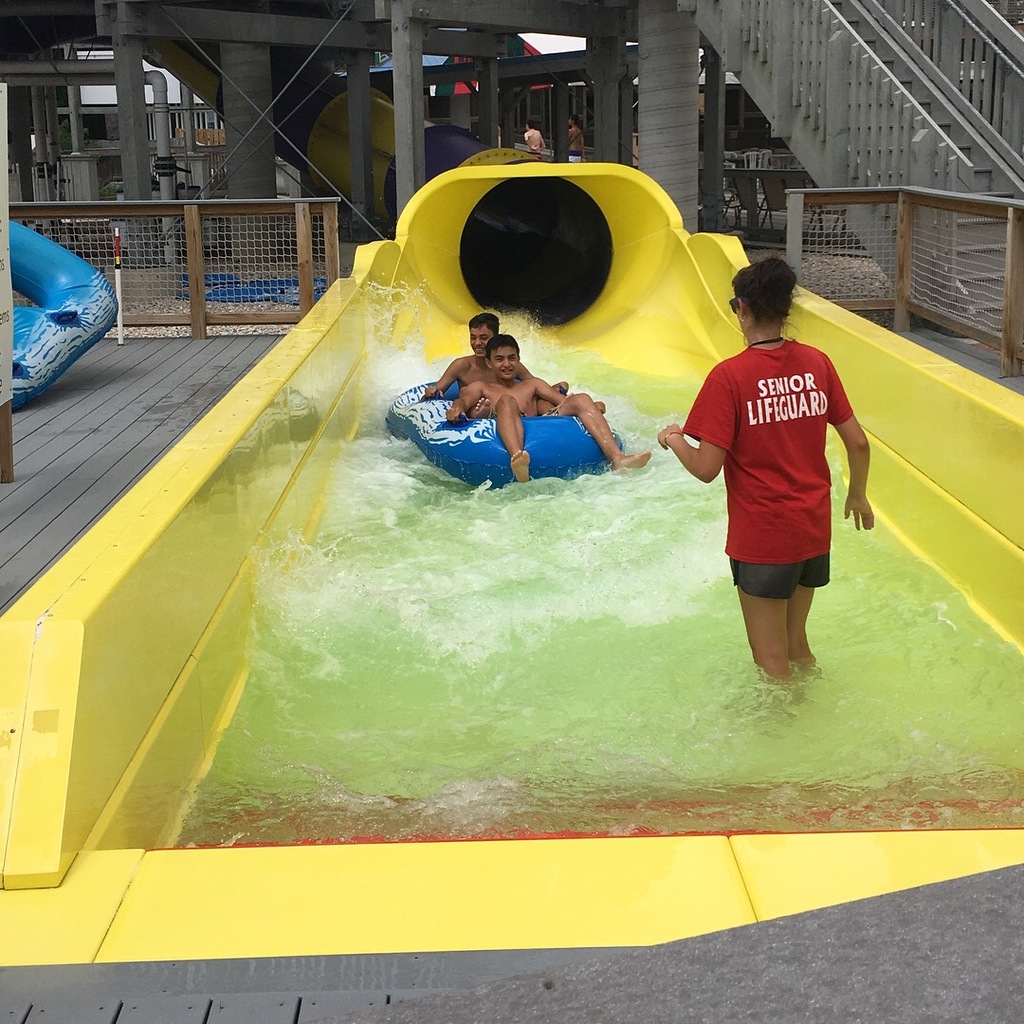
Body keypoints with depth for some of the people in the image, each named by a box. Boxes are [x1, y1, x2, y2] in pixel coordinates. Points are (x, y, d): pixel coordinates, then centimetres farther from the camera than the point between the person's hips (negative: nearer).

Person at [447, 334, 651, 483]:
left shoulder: (532, 384, 34)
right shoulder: (481, 387, 27)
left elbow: (565, 401, 21)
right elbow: (464, 400, 5)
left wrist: (591, 408, 1)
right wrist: (455, 408, -20)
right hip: (502, 435, -3)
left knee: (581, 399, -12)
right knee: (507, 401, -32)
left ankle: (617, 457, -36)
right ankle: (517, 457, -65)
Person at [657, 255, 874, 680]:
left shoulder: (730, 376, -17)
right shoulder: (817, 363, -2)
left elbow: (706, 468, -19)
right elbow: (858, 443, 3)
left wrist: (673, 439, 2)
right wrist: (858, 494, 21)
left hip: (762, 537, -5)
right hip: (814, 530, 6)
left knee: (772, 662, 10)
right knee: (796, 647, 25)